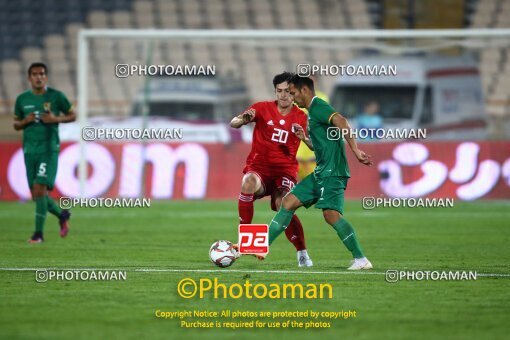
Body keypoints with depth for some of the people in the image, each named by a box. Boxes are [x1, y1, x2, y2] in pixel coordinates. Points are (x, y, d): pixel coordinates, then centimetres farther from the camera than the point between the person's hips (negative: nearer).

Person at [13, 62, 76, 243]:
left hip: (49, 149, -4)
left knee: (39, 189, -16)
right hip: (29, 151, 4)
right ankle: (62, 215, 32)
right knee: (36, 194, 5)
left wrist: (56, 119, -11)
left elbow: (72, 116, 7)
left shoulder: (56, 96, -1)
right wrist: (25, 121, -6)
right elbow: (16, 125, 17)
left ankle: (38, 233, -9)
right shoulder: (22, 99, 8)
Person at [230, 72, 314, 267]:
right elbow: (233, 124, -5)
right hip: (259, 168, 0)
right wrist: (243, 119, -29)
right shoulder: (263, 108, 2)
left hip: (285, 171, 0)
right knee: (249, 183, -36)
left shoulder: (301, 118, 5)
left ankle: (302, 254, -10)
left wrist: (304, 138, -20)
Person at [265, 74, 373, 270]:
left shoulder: (317, 106, -9)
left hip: (332, 171, -10)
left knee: (330, 213, -21)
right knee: (288, 201, 11)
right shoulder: (312, 111, 22)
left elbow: (340, 121, -27)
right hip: (321, 172, 10)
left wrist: (355, 151, -33)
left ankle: (361, 259, -19)